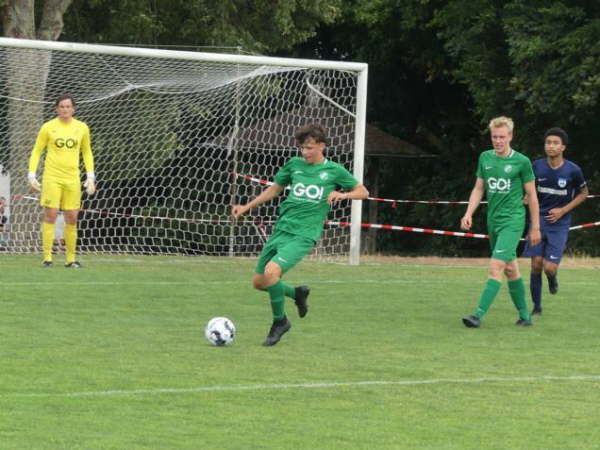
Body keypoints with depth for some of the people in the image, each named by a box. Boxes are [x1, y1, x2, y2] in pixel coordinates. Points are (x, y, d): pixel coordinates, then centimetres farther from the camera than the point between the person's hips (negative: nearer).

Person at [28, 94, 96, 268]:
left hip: (72, 179, 2)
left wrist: (90, 177, 10)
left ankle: (70, 259, 10)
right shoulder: (48, 127, 1)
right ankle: (47, 258, -5)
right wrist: (32, 175, -2)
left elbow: (87, 153, 17)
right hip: (51, 177, -2)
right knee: (50, 215, -8)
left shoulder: (81, 128, 7)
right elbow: (36, 151, 6)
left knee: (72, 218, 2)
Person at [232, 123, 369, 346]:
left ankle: (280, 321, -5)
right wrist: (247, 207, 19)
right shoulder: (294, 164, 9)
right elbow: (275, 188, 24)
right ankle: (297, 293, 32)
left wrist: (342, 194, -12)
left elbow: (363, 192, 8)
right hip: (281, 229, 5)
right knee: (259, 282, 6)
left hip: (304, 235, -5)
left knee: (272, 271, -26)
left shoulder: (333, 171, 0)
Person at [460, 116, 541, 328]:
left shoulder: (521, 161, -6)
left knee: (495, 266, -16)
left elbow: (532, 195, 0)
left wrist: (535, 227, 1)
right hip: (493, 221, 6)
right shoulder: (485, 158, 8)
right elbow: (478, 189, 15)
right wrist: (469, 213, 1)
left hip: (513, 221, -6)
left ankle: (478, 315, -22)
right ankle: (524, 316, 23)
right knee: (510, 269, 13)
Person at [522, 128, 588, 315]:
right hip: (539, 220, 2)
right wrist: (525, 200, -8)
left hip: (559, 224, -2)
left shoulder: (573, 170, -8)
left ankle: (552, 277, 27)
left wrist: (563, 210, -4)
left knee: (550, 267, -12)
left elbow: (583, 193, 7)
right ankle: (536, 306, 13)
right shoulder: (537, 166, -2)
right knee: (536, 265, -3)